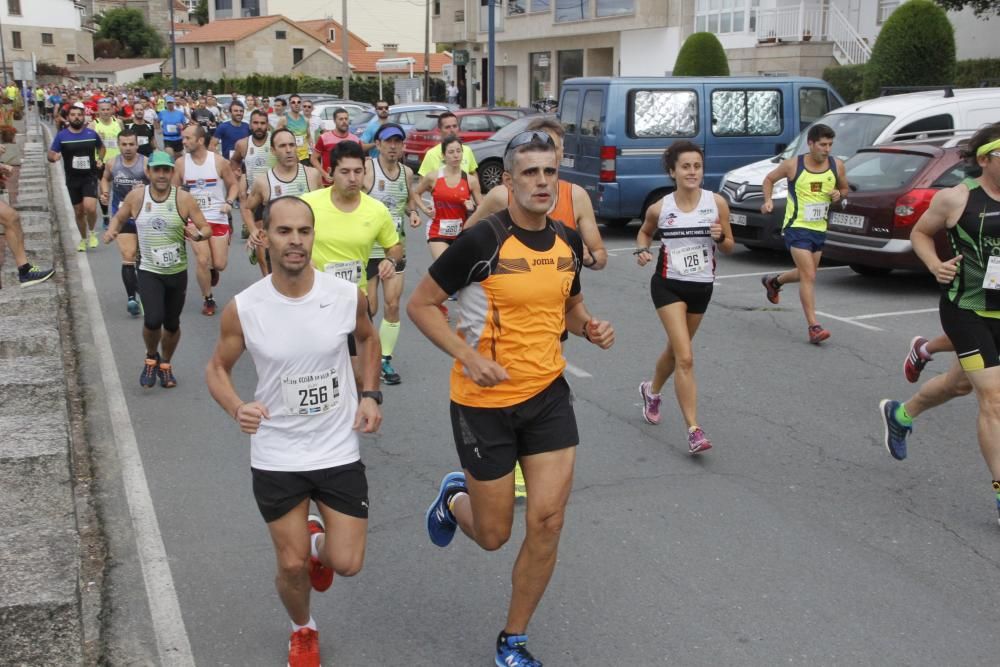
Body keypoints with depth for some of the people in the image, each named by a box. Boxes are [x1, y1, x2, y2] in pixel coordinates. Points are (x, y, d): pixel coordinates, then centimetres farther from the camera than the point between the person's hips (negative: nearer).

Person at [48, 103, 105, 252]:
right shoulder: (61, 135, -3)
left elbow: (101, 147, 20)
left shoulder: (91, 133, 0)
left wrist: (100, 159, 1)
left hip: (90, 177, -1)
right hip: (72, 179, 1)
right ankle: (83, 239, 31)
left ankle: (92, 232, 8)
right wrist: (54, 157, -25)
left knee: (90, 207, -20)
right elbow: (50, 155, -2)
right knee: (78, 212, 10)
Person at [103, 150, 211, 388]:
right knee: (153, 320, -19)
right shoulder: (136, 197, -4)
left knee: (172, 324, 12)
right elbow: (119, 217, 13)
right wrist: (112, 231, -8)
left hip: (177, 272, 1)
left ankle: (166, 365, 39)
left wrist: (199, 235, -28)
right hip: (149, 271, -1)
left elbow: (206, 228, -6)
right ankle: (151, 357, 13)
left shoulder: (184, 199, -9)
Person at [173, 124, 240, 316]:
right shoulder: (181, 162, -3)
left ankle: (213, 270, 38)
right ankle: (208, 300, 10)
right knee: (202, 261, -9)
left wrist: (229, 202, -12)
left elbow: (234, 184, 4)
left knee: (219, 264, -1)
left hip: (218, 218, 0)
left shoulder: (219, 161, -7)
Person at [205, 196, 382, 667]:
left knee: (347, 564, 4)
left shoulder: (347, 296, -12)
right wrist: (237, 409, -21)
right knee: (291, 565, 8)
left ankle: (317, 542, 42)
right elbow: (217, 369, 0)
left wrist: (371, 395, -2)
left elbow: (367, 338, 11)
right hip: (276, 458, -1)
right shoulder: (243, 309, -15)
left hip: (339, 451, 1)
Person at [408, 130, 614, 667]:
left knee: (547, 522, -1)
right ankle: (454, 496, 44)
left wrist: (590, 328, -3)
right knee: (493, 535, 6)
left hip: (548, 395, 5)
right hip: (484, 401, -4)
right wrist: (468, 357, -20)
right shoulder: (482, 241, -16)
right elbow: (420, 304, -9)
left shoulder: (568, 241, 2)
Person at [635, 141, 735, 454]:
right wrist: (642, 249, -7)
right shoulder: (659, 208, -8)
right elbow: (644, 232, 14)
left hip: (701, 287, 3)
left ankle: (651, 391, 51)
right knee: (685, 358, -13)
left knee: (676, 350, 20)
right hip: (668, 285, -3)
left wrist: (720, 237, -20)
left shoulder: (717, 203, -7)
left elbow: (729, 247, 2)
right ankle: (694, 430, -10)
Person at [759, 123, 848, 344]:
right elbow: (769, 179, 6)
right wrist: (768, 201, -10)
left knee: (806, 274, 19)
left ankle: (772, 281, 49)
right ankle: (814, 327, -14)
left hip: (819, 228, 6)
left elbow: (844, 189, 16)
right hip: (797, 227, -6)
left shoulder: (836, 166, 0)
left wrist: (838, 194, -8)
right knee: (809, 276, -14)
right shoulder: (793, 165, -10)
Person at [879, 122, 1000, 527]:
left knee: (961, 383, 24)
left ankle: (899, 414, 52)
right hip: (967, 309, -5)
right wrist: (935, 265, -11)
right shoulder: (957, 198, -10)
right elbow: (920, 232, 5)